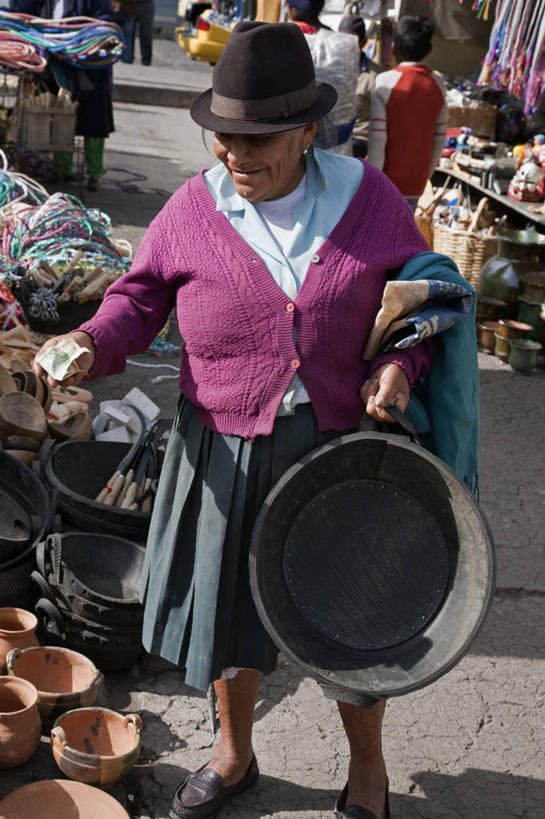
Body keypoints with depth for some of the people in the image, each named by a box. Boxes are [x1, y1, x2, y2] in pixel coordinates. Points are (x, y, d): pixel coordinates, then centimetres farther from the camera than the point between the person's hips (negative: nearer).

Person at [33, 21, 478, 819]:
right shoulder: (193, 207, -7)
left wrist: (402, 364, -13)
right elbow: (140, 295, 3)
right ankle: (234, 754, 46)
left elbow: (421, 289, 5)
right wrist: (90, 345, -16)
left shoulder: (367, 197, -7)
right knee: (227, 602, 18)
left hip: (339, 451, 0)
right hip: (227, 453, 1)